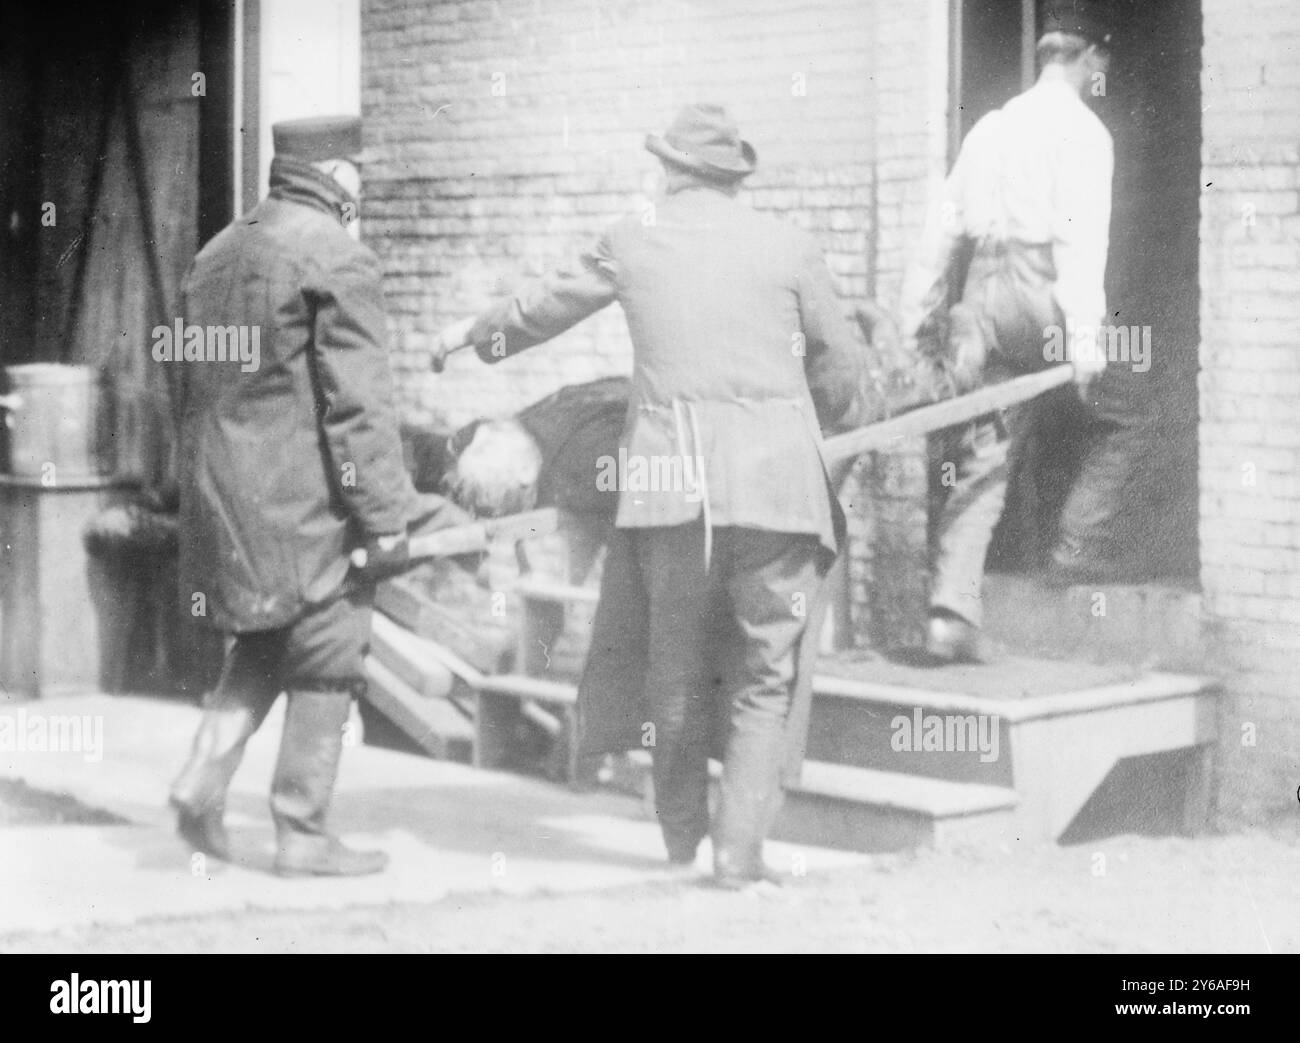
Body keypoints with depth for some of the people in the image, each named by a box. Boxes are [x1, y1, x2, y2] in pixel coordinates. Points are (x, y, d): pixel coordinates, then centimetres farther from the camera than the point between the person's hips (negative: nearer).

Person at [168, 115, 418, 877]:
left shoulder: (218, 253, 13)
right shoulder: (338, 259, -13)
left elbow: (193, 385, 18)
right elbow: (359, 403, -16)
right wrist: (387, 517, -13)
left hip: (220, 491, 8)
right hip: (304, 499, -8)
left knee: (263, 645, 20)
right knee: (326, 661, 2)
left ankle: (205, 779, 3)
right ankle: (304, 834, 5)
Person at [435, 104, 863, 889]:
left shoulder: (633, 242, 7)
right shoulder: (788, 248, 3)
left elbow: (546, 304, 22)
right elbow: (841, 369, 9)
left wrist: (477, 336, 42)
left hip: (669, 478, 1)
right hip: (775, 479, -1)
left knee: (676, 667, 15)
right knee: (763, 674, 6)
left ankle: (682, 837, 25)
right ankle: (740, 849, 0)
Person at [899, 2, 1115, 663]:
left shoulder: (991, 126, 21)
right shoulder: (1081, 130, -1)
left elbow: (946, 224, 18)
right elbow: (1081, 236, -13)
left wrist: (919, 313, 20)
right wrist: (1084, 337, -19)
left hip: (983, 293, 7)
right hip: (1040, 292, -7)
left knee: (980, 462, 2)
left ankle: (950, 614, -6)